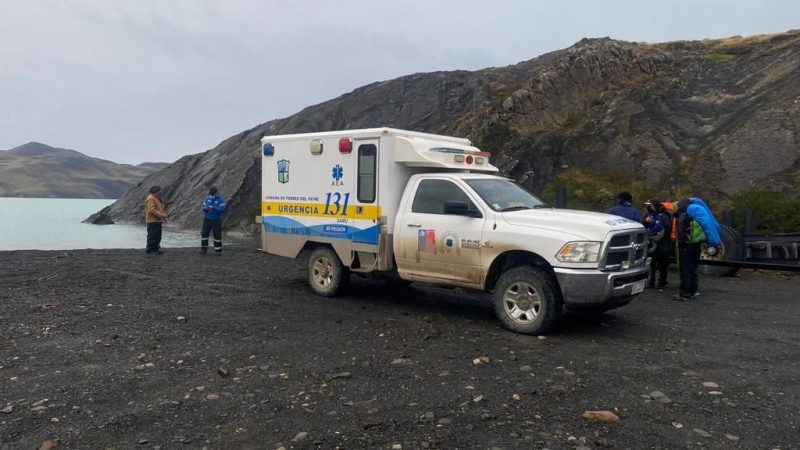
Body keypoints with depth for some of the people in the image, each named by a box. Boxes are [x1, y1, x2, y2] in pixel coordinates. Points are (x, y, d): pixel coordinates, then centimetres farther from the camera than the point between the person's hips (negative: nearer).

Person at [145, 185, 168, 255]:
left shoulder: (157, 199, 19)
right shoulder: (150, 199, -13)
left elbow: (160, 209, 24)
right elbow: (152, 210, -23)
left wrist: (164, 215, 7)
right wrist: (162, 215, -23)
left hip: (157, 221, 10)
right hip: (153, 221, -10)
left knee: (158, 236, 12)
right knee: (152, 236, -8)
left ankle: (155, 249, 18)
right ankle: (150, 250, -4)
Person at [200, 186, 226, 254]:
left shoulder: (221, 199, -11)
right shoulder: (207, 198, 2)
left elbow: (222, 210, -20)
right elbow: (202, 207, 3)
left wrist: (213, 208, -33)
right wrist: (205, 208, -21)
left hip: (216, 220, -3)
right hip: (207, 219, 3)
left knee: (217, 235, -3)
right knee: (204, 234, -2)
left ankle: (218, 250, 8)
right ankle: (203, 249, 6)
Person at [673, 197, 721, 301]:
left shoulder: (683, 217, -12)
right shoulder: (695, 216, 15)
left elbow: (681, 232, -22)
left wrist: (680, 244, -19)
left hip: (687, 246, -8)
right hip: (697, 245, 9)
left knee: (685, 269, -5)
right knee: (693, 268, 18)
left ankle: (685, 293, -4)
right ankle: (693, 290, 24)